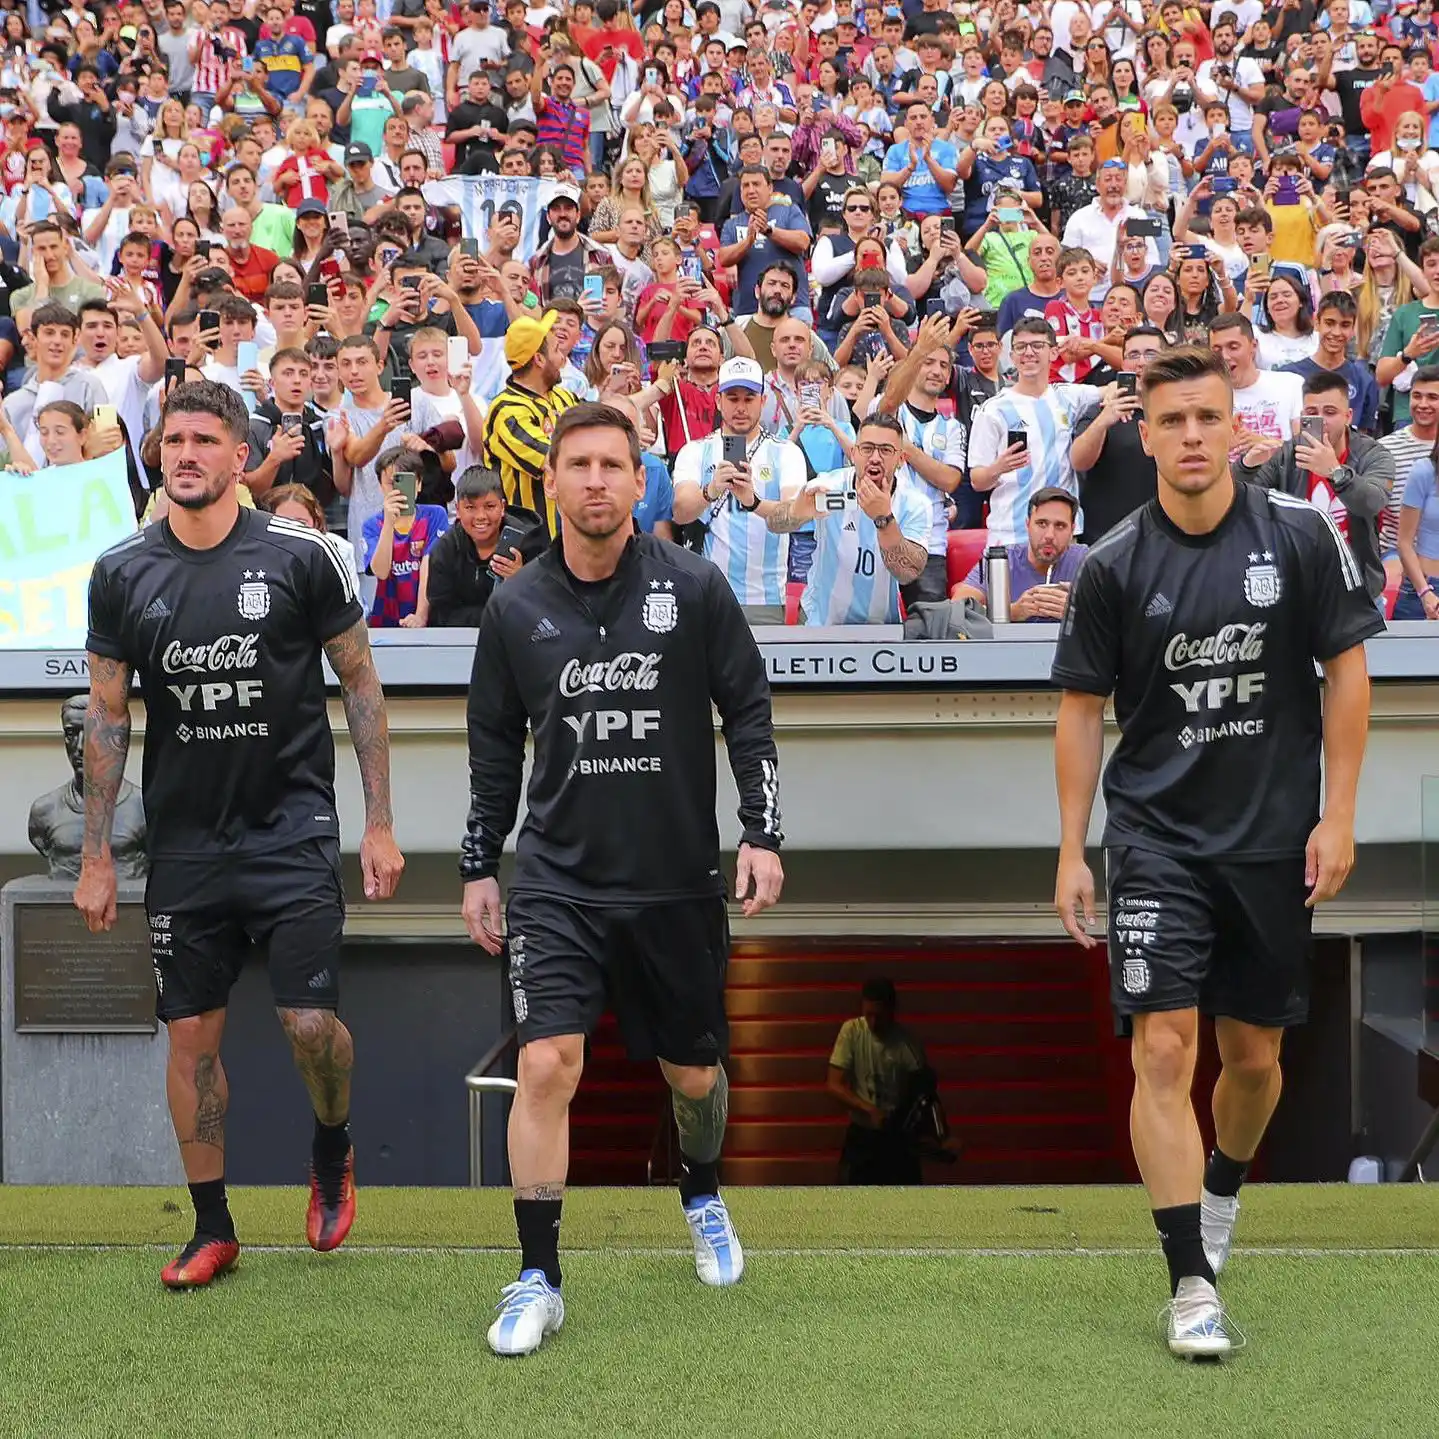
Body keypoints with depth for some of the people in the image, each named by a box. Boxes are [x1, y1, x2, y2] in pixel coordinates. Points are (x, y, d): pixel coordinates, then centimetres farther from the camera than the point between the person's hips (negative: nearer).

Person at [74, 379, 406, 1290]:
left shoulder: (300, 555, -6)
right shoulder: (123, 573, 1)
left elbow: (361, 685, 2)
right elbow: (108, 714, 7)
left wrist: (380, 824, -1)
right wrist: (97, 855, 5)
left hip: (293, 825, -3)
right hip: (184, 838, 3)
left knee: (311, 1022, -9)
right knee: (192, 1033, 5)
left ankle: (334, 1151, 23)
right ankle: (213, 1229, 18)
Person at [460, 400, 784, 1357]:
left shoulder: (695, 588, -2)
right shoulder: (516, 609, 2)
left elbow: (749, 713, 3)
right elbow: (495, 746, 11)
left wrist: (763, 831, -5)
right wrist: (479, 865, 11)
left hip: (678, 880, 0)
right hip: (558, 879, 0)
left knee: (694, 1071, 13)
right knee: (547, 1065, -15)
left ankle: (703, 1197, 45)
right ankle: (538, 1282, -6)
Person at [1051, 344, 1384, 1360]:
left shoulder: (1300, 535, -4)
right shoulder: (1114, 566, -4)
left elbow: (1346, 672, 1)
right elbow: (1083, 709, 3)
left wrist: (1338, 816, -5)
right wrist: (1071, 853, 0)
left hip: (1273, 838, 1)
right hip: (1155, 838, -1)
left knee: (1254, 1055, 12)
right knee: (1164, 1051, -12)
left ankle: (1222, 1192, 43)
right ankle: (1192, 1284, -8)